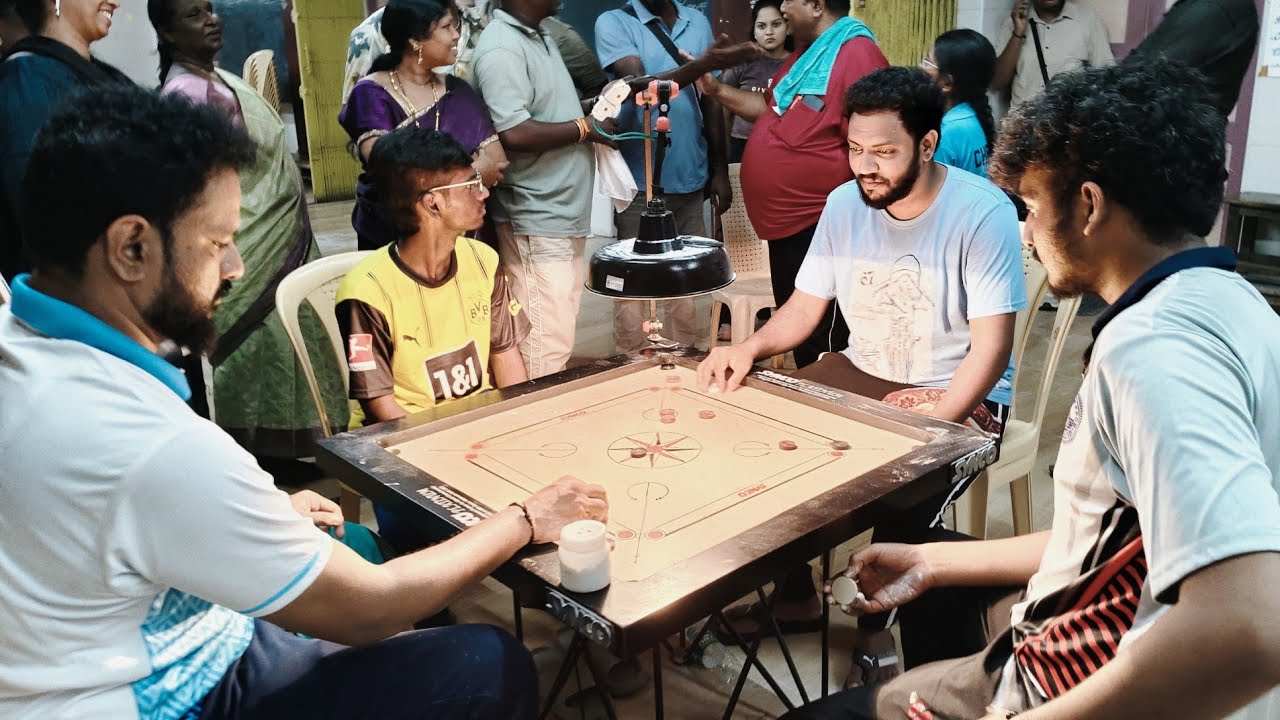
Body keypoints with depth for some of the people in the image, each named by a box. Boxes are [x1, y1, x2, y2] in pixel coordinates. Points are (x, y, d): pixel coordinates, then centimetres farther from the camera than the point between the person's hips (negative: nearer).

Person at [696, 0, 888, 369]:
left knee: (823, 346, 0)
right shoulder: (806, 52, 14)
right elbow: (771, 108, 28)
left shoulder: (856, 55, -19)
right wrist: (715, 89, 15)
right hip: (787, 222, 10)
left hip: (818, 229, -10)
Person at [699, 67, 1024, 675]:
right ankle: (796, 598, 11)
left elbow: (991, 346, -20)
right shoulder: (844, 203, -2)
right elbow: (804, 307, 5)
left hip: (957, 397, -5)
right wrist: (750, 347, -15)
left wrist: (928, 428, -31)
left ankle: (876, 625, -1)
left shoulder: (983, 213, -18)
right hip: (859, 374, 6)